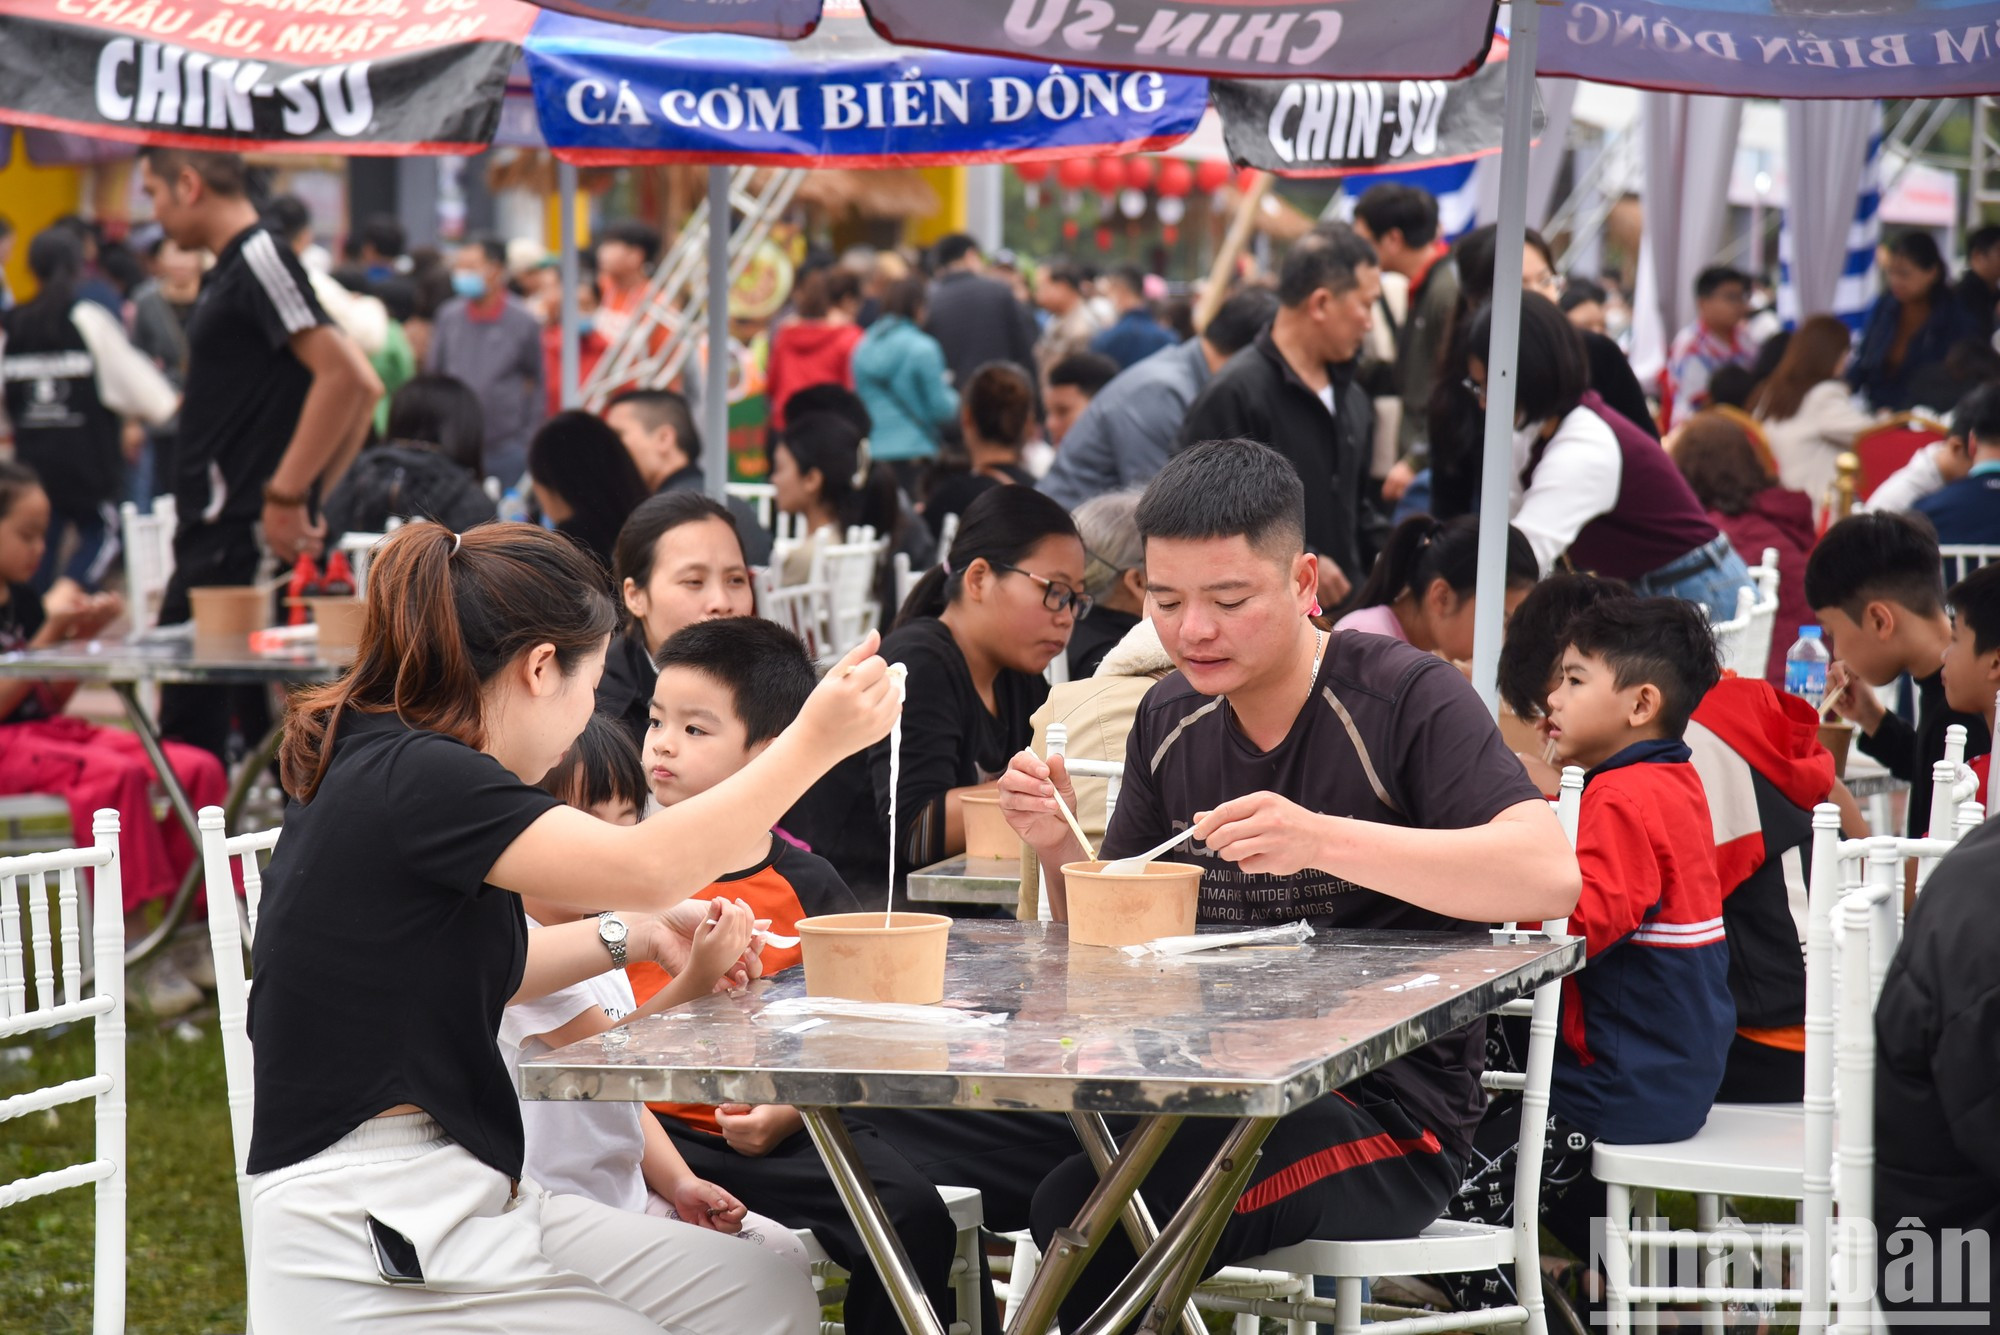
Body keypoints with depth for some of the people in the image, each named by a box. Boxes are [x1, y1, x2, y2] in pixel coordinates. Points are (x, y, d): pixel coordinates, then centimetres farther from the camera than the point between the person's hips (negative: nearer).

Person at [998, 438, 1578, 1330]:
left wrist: (1322, 840, -34)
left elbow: (1550, 876, -24)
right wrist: (1058, 849, -4)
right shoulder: (1170, 721, 12)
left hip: (1388, 1115, -6)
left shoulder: (1407, 701, -8)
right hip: (1220, 1089, 6)